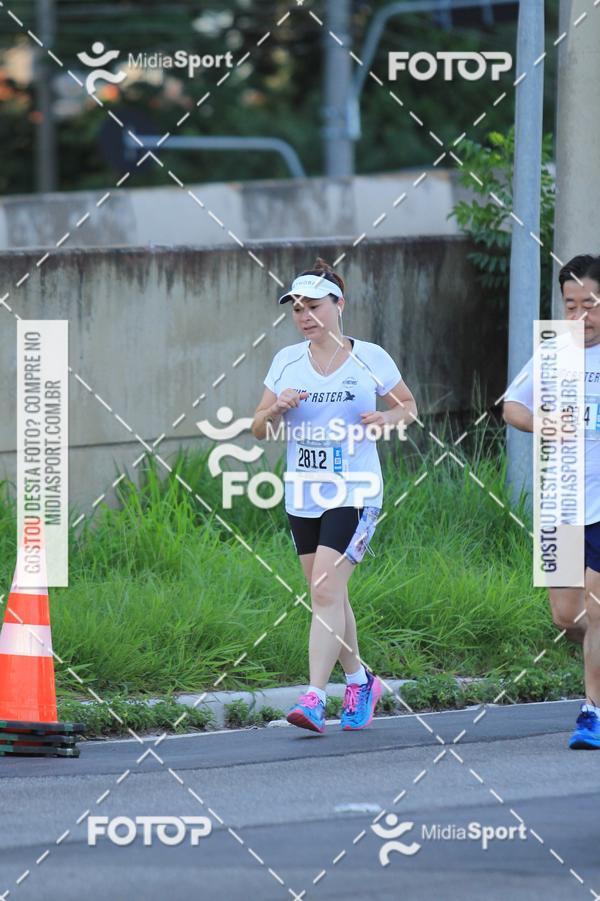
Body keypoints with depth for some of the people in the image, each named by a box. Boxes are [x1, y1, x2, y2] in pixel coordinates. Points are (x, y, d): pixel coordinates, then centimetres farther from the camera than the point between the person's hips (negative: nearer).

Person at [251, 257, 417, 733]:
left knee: (326, 591, -16)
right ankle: (360, 681, 31)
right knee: (328, 596, 11)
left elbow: (408, 404, 11)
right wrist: (277, 409, -12)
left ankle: (314, 698, -19)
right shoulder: (287, 361, 7)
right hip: (302, 495, 5)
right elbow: (259, 428, 10)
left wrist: (388, 419, -11)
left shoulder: (370, 358, -2)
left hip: (354, 493, -5)